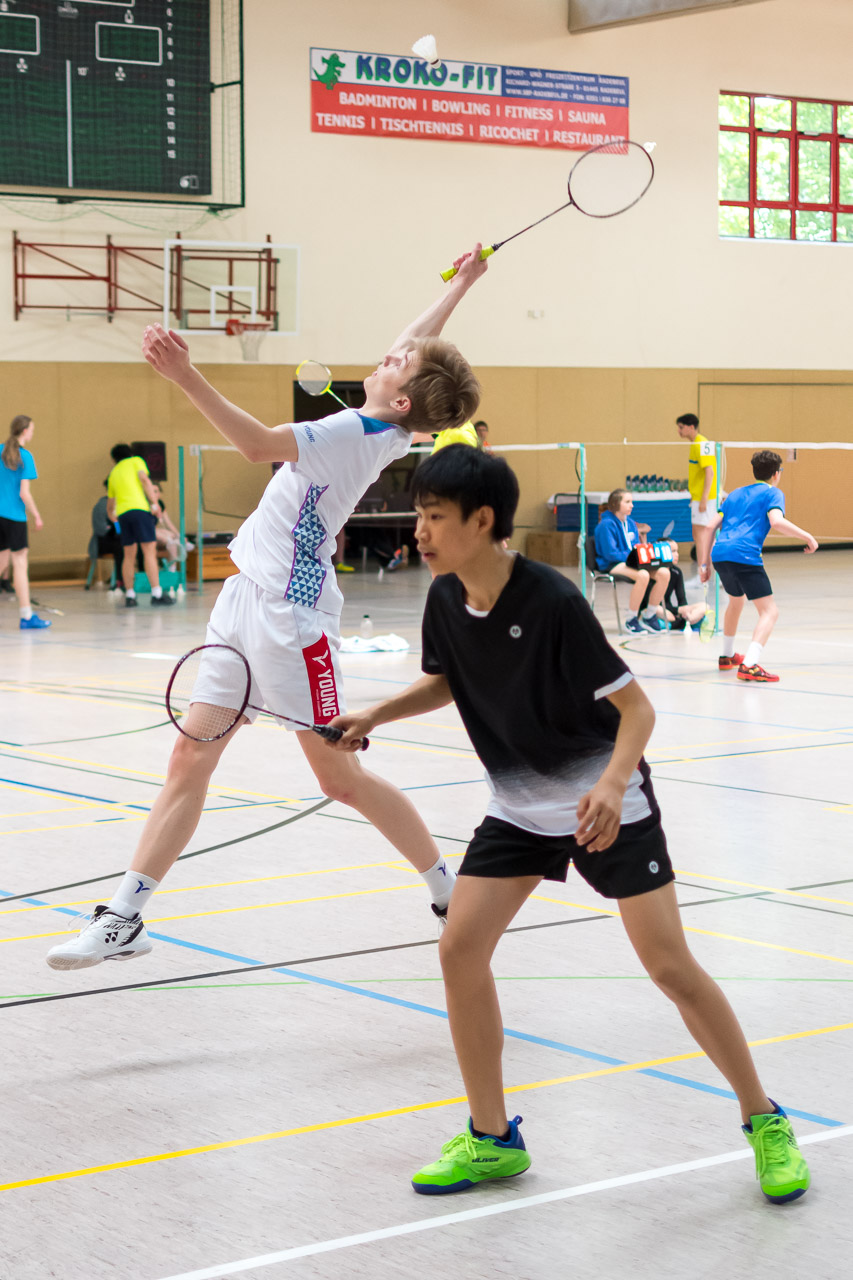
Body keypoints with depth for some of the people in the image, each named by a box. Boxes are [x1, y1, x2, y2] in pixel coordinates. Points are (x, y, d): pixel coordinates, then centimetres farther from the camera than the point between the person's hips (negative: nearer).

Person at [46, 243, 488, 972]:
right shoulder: (387, 428, 7)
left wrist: (185, 375, -39)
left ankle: (449, 888, 18)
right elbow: (417, 348, 26)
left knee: (342, 778, 0)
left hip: (291, 616, -9)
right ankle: (124, 919, 4)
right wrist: (461, 283, 36)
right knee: (190, 760, 4)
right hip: (248, 603, 9)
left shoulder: (352, 435, -18)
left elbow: (257, 442, -33)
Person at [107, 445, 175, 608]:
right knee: (149, 551, -9)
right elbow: (144, 480, -7)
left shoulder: (113, 473, 27)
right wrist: (155, 503, -9)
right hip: (139, 508, -5)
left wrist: (112, 517, 55)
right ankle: (156, 594, -17)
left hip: (122, 513, 5)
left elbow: (109, 505, 36)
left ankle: (129, 596, 8)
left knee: (129, 556, 11)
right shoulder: (136, 461, 13)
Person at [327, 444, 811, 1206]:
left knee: (670, 965, -8)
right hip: (519, 807, 6)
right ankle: (492, 1139, 8)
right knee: (460, 946, -6)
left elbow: (636, 706, -22)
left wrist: (612, 784, -39)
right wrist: (375, 716, 1)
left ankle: (764, 1122, 10)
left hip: (605, 805, -6)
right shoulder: (445, 601, -7)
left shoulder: (552, 603, -26)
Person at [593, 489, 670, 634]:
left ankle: (649, 616, -6)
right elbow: (611, 554, -15)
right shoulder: (606, 524, -9)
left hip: (633, 561, 8)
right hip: (613, 565, -8)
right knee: (643, 575, -36)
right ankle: (631, 620, -22)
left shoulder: (631, 523, 16)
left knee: (664, 573, -16)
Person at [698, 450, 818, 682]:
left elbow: (710, 527, 21)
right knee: (769, 611, -6)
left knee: (736, 600, 34)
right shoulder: (772, 493, 8)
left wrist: (704, 563, 23)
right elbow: (777, 522, -13)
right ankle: (749, 665, -27)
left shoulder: (736, 494, 27)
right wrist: (807, 537, -4)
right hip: (745, 556, -7)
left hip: (719, 555, 7)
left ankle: (727, 656, 47)